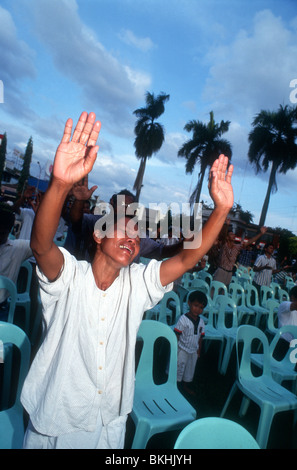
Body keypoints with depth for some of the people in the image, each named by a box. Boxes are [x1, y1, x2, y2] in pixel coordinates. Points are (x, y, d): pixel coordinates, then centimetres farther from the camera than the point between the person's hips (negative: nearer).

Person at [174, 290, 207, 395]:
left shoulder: (201, 321, -1)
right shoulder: (183, 319, -19)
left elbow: (201, 337, 9)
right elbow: (176, 334, -17)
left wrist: (199, 350, 12)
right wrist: (175, 348, -17)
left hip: (194, 350, 6)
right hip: (182, 349, -6)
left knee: (190, 368, 20)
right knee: (179, 367, 5)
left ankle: (186, 385, 40)